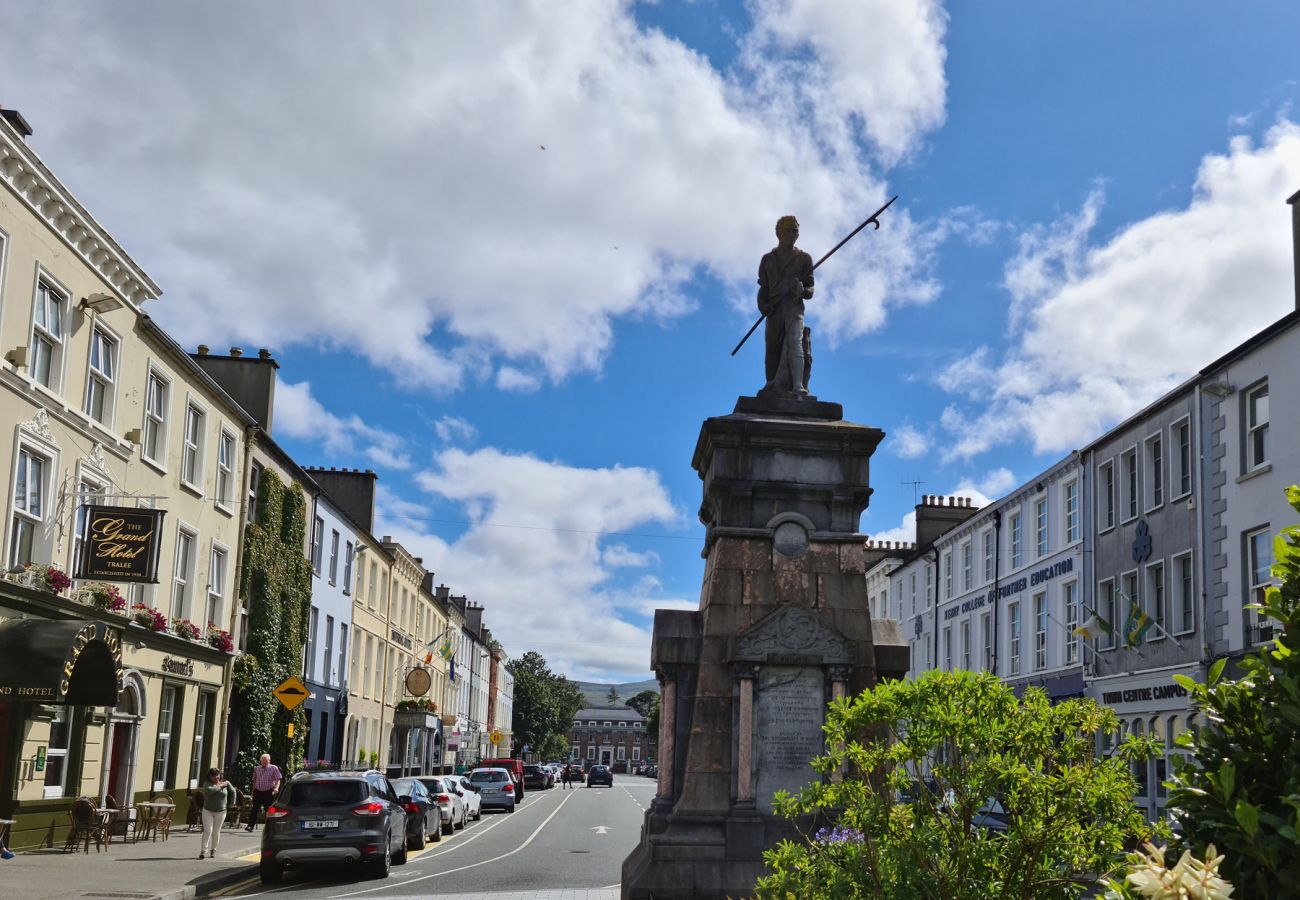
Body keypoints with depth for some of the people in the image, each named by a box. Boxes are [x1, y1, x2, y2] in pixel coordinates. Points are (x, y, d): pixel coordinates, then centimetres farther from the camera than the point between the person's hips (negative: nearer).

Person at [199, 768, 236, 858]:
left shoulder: (226, 783, 1)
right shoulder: (207, 784, -5)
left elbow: (232, 792, 14)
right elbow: (209, 790, -27)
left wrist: (231, 804, 11)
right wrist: (220, 786, -18)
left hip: (221, 812, 2)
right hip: (208, 811, -2)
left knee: (216, 832, 7)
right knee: (207, 831, -10)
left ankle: (213, 850, 21)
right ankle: (203, 851, -9)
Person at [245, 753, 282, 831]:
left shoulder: (274, 768, 0)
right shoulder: (257, 769, 12)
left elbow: (278, 780, -3)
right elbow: (254, 780, 18)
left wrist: (276, 788, -20)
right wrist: (253, 791, 13)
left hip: (268, 792, -3)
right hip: (258, 792, 3)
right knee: (254, 809, -4)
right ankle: (250, 826, -6)